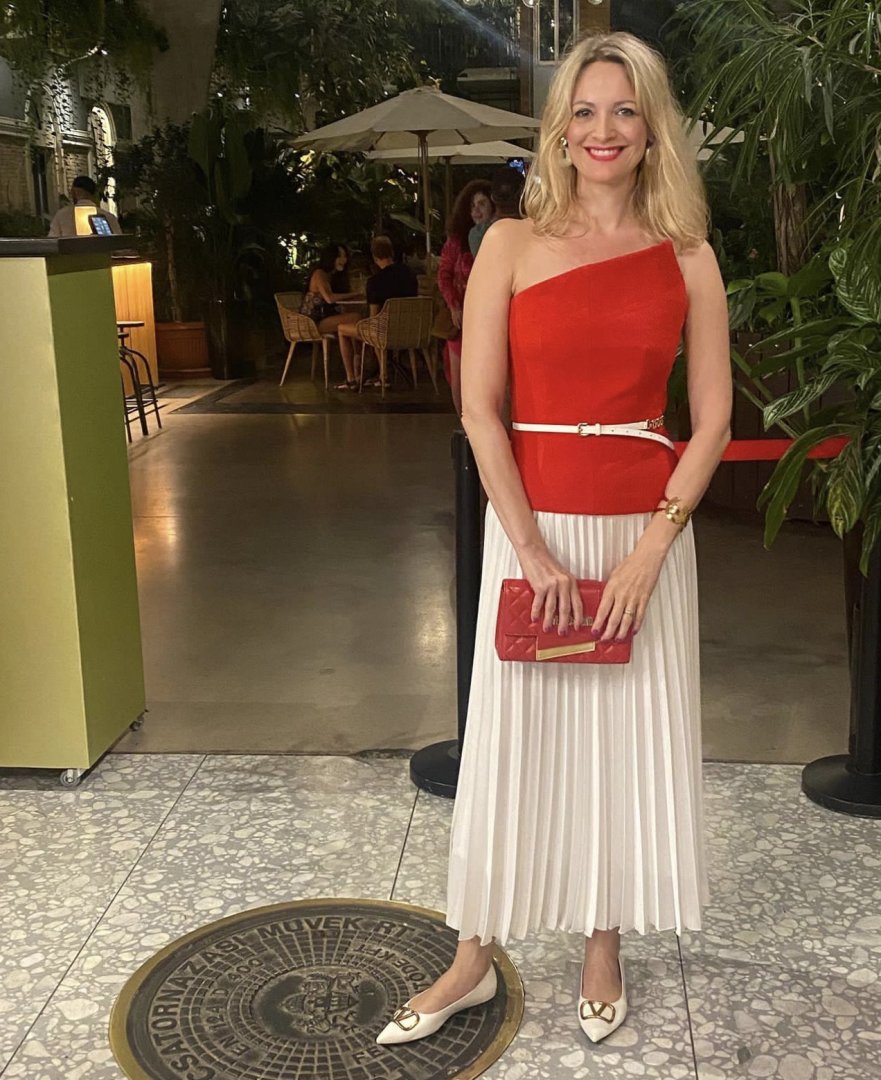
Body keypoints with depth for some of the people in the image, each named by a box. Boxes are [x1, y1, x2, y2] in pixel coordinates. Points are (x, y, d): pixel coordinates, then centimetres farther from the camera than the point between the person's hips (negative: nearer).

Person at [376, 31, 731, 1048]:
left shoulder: (687, 256, 2)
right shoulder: (512, 244, -1)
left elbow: (712, 418, 1)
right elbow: (478, 406, -6)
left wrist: (650, 549, -9)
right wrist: (534, 549, -12)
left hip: (648, 527, 1)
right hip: (532, 521, -1)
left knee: (630, 740, 10)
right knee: (511, 740, 7)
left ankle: (603, 949, 30)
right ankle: (473, 960, 23)